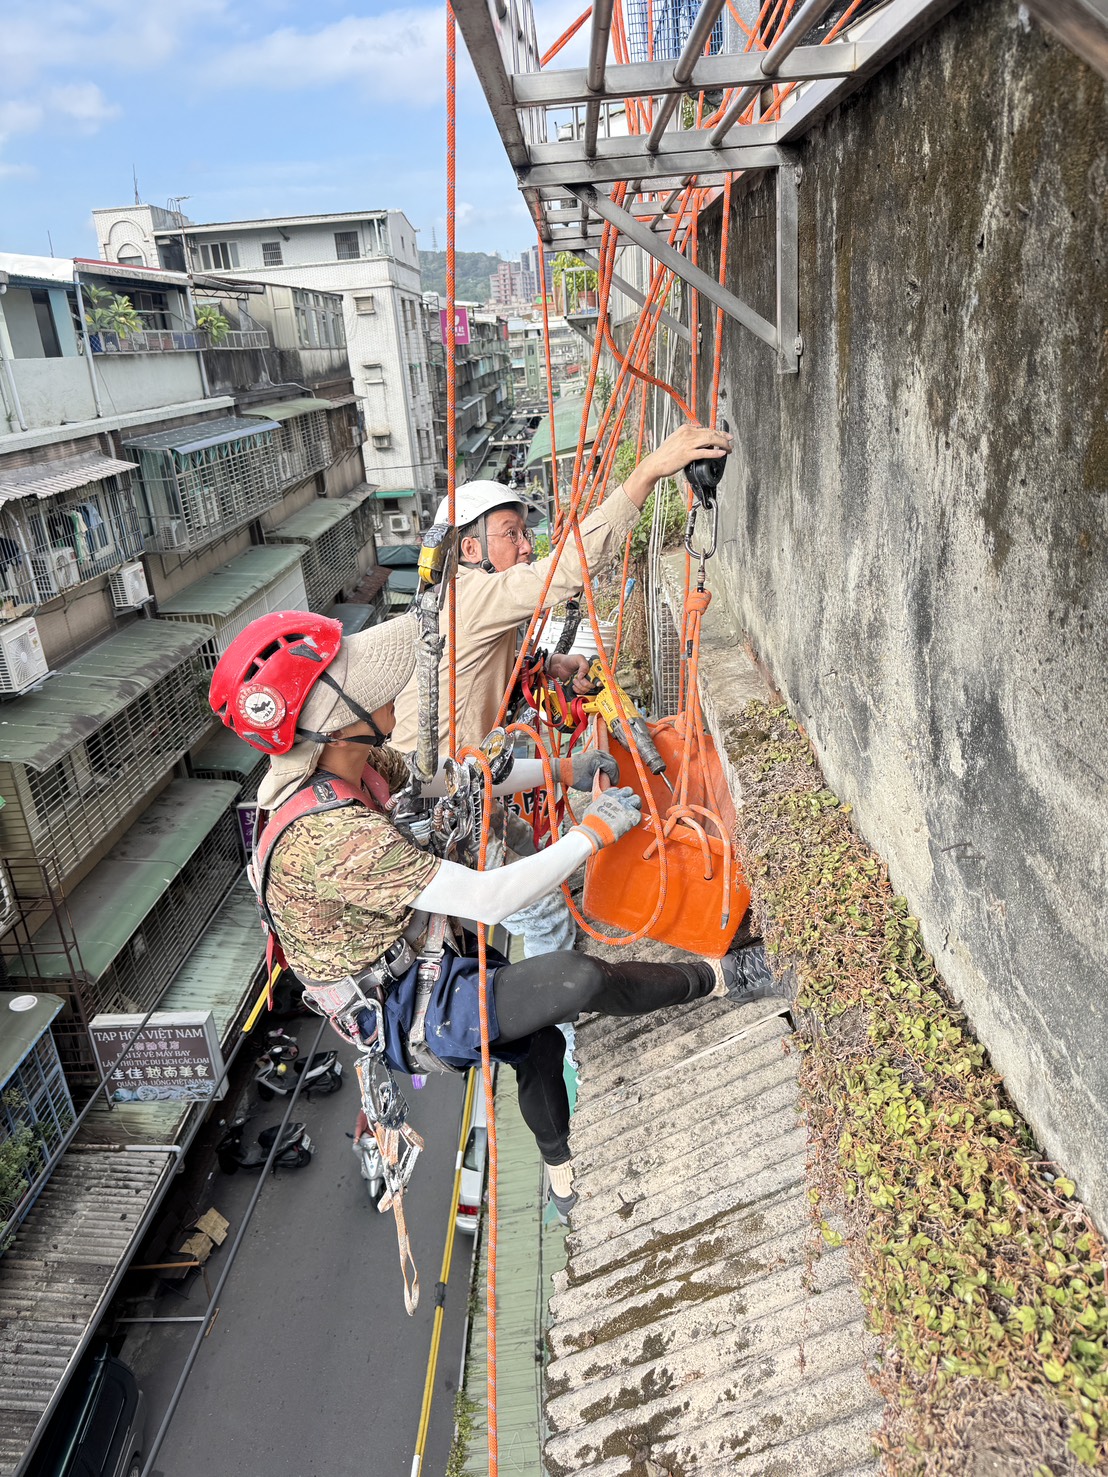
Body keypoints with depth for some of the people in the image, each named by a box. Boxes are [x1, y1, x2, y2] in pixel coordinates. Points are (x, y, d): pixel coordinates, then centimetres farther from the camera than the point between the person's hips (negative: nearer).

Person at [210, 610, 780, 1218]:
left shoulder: (359, 764, -10)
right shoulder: (331, 835, -37)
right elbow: (488, 899, -35)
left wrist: (563, 768, 0)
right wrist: (593, 832, -25)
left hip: (414, 968, 9)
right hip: (402, 1017, -9)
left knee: (541, 1042, 25)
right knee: (577, 977, -23)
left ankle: (560, 1170, 51)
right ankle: (710, 979, 5)